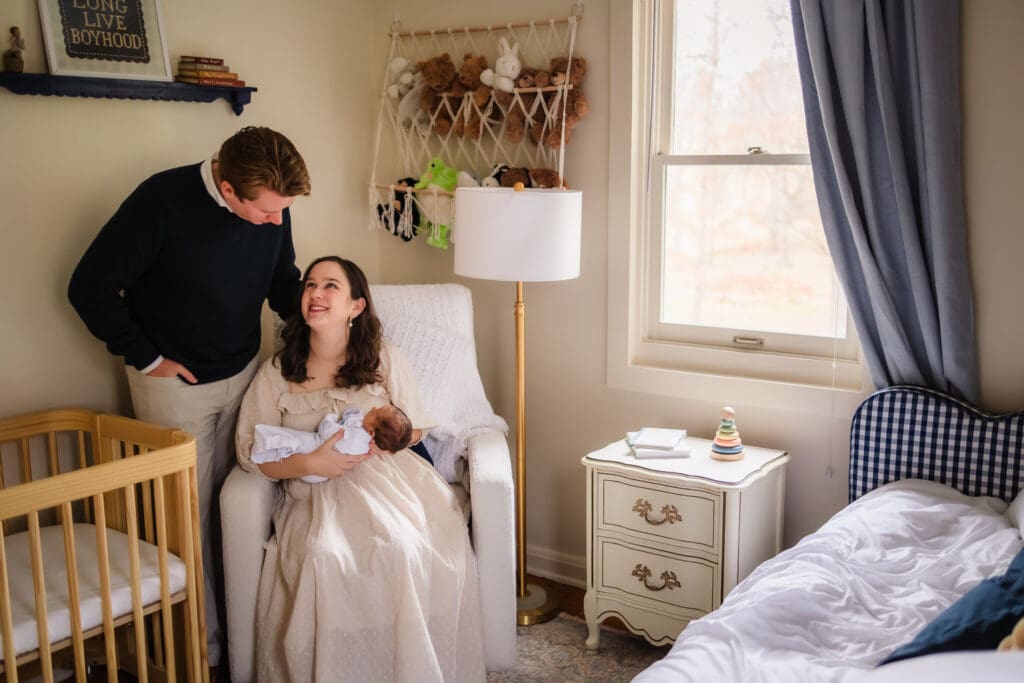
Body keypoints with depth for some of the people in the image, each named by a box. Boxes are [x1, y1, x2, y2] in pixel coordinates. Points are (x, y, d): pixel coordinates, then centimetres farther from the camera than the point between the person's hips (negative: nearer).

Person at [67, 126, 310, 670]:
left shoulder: (273, 209, -9)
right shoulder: (162, 201, -25)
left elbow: (284, 284, 10)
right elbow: (89, 289, -17)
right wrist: (145, 357, -13)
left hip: (244, 373, 4)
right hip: (176, 382, -4)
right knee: (190, 514, 5)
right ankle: (203, 644, 21)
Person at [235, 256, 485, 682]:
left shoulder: (385, 360, 11)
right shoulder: (275, 373, 9)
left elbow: (414, 428, 14)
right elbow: (250, 452, 2)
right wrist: (310, 462, -16)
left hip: (387, 476, 0)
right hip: (315, 493, 0)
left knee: (408, 548, -32)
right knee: (324, 555, -34)